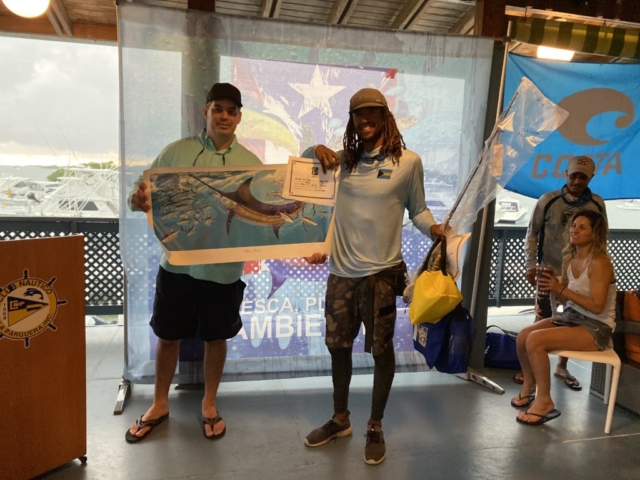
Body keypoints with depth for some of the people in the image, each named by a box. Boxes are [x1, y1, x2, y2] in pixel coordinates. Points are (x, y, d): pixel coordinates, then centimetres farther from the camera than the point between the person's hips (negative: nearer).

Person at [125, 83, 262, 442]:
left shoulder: (251, 163, 1)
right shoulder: (176, 151, 1)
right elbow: (146, 195, 3)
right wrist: (139, 200, -20)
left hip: (224, 268, 0)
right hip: (177, 263, 1)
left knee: (216, 338, 13)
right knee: (168, 336, 14)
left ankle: (209, 405, 34)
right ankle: (160, 405, 35)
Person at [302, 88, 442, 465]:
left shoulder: (408, 161, -3)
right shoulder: (345, 159, 9)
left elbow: (417, 209, 2)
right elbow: (302, 160, 23)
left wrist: (434, 228, -19)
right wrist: (317, 149, 1)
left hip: (380, 272, -4)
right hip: (341, 271, 5)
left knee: (381, 351, 6)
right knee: (338, 346, 15)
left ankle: (376, 427, 27)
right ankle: (340, 419, 36)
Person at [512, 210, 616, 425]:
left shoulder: (599, 263, -19)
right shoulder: (569, 259, 5)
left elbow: (597, 306, -24)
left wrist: (561, 289, -26)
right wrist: (552, 285, -8)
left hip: (595, 327, -8)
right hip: (570, 317, 8)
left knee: (535, 340, -26)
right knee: (523, 336, -11)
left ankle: (544, 402, -9)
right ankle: (528, 387, 14)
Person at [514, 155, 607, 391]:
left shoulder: (597, 204, -1)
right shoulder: (548, 200, -7)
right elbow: (532, 233, -2)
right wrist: (531, 266, -7)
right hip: (550, 271, -2)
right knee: (542, 321, 3)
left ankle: (562, 367, 28)